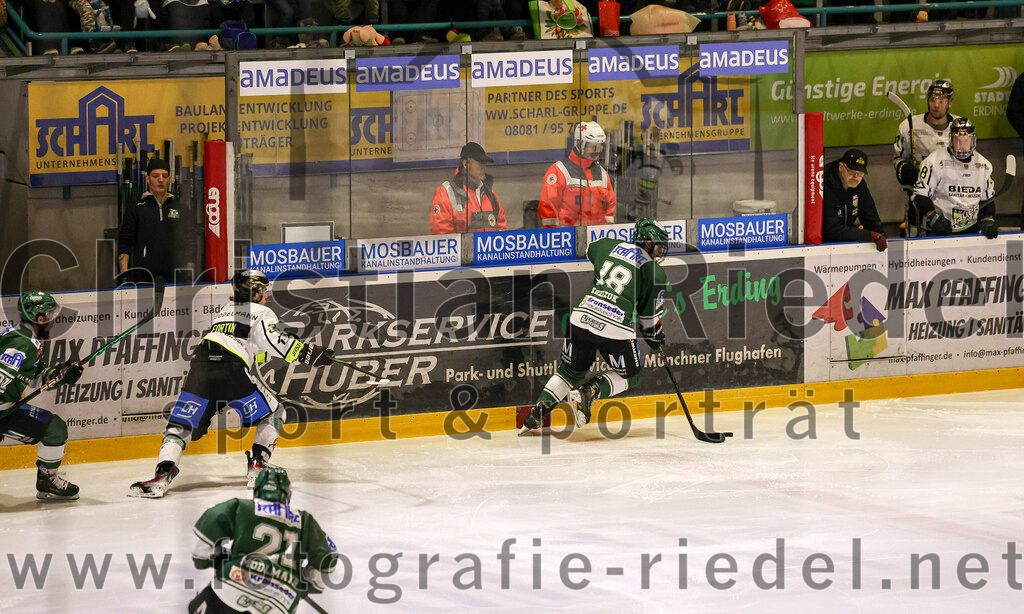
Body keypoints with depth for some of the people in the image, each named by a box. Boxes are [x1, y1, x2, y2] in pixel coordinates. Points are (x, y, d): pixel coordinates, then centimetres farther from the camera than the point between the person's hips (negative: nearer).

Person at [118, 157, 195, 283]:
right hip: (143, 277, -2)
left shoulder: (182, 210, 16)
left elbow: (189, 246, 18)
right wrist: (124, 274, -7)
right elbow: (124, 244, 6)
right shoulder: (135, 209, 10)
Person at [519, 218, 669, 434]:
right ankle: (589, 391, -5)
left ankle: (537, 413, 10)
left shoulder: (610, 246, 15)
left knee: (571, 369, 23)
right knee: (631, 375, 18)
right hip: (615, 327, -5)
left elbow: (589, 251, 39)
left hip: (581, 317, 5)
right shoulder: (656, 273, 3)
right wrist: (656, 337, 26)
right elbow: (650, 316, 8)